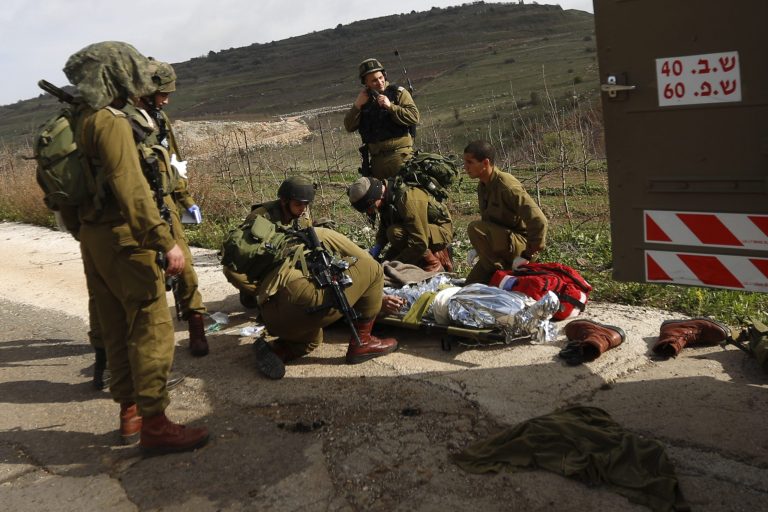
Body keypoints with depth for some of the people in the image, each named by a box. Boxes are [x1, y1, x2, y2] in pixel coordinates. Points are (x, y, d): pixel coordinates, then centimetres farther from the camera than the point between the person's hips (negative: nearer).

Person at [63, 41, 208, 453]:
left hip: (92, 237, 9)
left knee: (116, 327, 14)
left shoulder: (80, 120, 12)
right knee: (152, 328, -5)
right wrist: (164, 241, -27)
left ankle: (130, 412, 23)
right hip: (122, 237, -9)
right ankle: (154, 423, -3)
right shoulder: (111, 121, -15)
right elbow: (130, 188, -24)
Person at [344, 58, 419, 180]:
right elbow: (349, 127, 9)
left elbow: (414, 117, -10)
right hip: (376, 158, 5)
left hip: (399, 155, -5)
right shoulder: (364, 98, 15)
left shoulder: (398, 93, 2)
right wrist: (357, 105, -3)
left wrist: (390, 106, -17)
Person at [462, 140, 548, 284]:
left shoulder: (506, 186, -25)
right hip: (501, 246, 8)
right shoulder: (482, 185, 3)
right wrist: (485, 251, 17)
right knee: (471, 284, 6)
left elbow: (538, 220, -29)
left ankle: (500, 272, -13)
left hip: (519, 242, -8)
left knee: (475, 229, -28)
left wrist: (530, 252, -19)